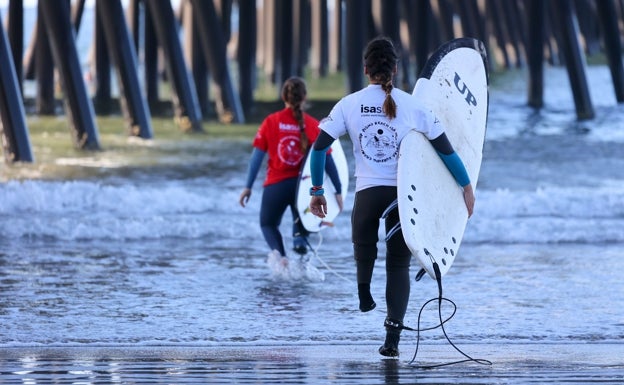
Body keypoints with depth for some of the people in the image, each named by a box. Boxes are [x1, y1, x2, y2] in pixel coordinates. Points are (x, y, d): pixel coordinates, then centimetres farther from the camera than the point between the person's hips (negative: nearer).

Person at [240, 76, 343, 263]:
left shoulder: (271, 122, -4)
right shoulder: (313, 125, -4)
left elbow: (257, 156, -5)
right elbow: (328, 160, -4)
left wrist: (248, 186, 1)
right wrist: (338, 191, 5)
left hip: (276, 185, -1)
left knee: (268, 224, 22)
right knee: (302, 224, 29)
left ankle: (280, 254, -8)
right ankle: (300, 239, -6)